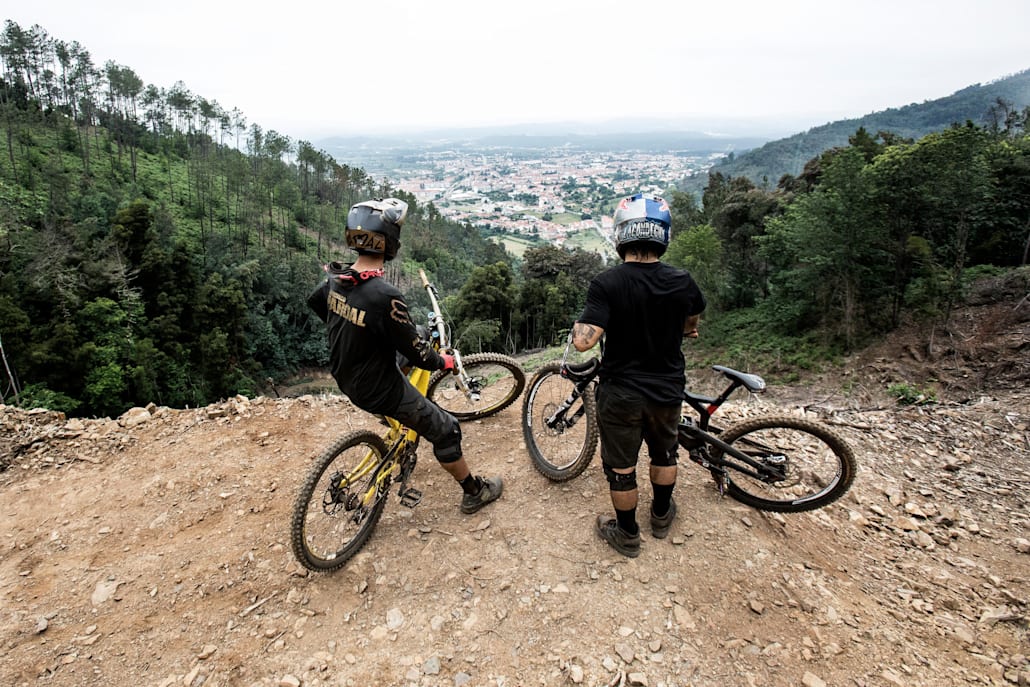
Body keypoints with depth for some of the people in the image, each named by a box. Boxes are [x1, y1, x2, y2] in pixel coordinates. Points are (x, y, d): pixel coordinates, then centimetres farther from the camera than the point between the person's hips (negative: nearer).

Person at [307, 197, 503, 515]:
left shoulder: (336, 278, -8)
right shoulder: (385, 296, -34)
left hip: (345, 377, 8)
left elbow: (314, 302, 15)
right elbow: (417, 353, -25)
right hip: (379, 390, -8)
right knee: (445, 430, 8)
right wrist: (444, 361, -4)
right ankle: (475, 492, 27)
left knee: (399, 358, 35)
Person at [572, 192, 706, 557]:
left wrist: (577, 326, -6)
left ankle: (627, 534, 33)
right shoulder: (682, 282, -10)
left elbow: (584, 341, -28)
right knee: (664, 452, 27)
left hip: (620, 395, -3)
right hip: (667, 391, 4)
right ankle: (661, 516, 47)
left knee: (621, 466, 15)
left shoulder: (606, 283, -21)